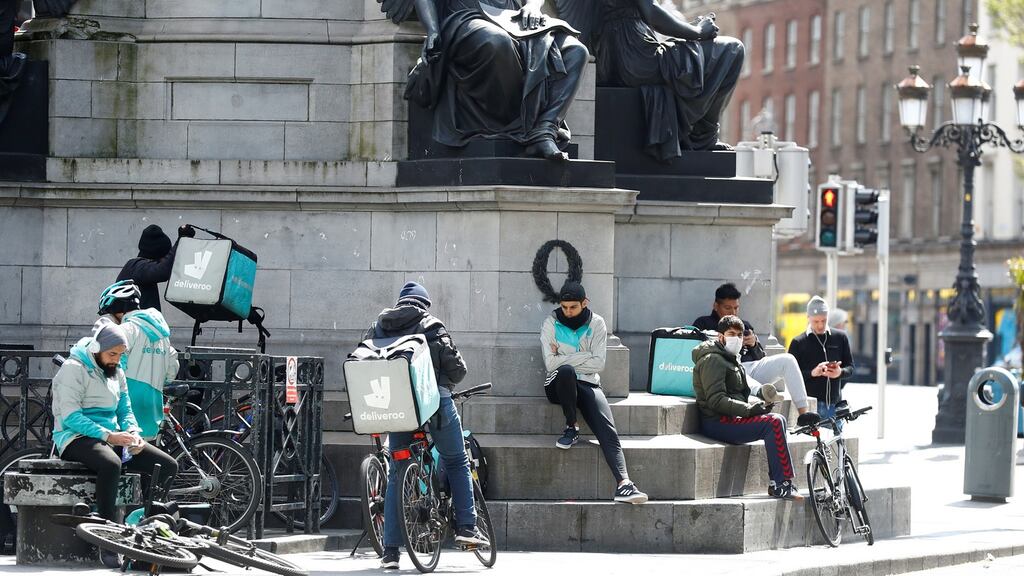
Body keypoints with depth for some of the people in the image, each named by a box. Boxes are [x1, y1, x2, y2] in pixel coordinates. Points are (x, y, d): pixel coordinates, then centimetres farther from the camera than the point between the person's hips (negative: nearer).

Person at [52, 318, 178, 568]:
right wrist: (108, 436, -25)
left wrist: (133, 434, -5)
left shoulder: (116, 372, 16)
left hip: (112, 437, 8)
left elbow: (125, 411, 18)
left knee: (168, 466, -9)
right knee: (110, 463, -41)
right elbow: (71, 416, -17)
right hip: (76, 437, -8)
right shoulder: (74, 368, -9)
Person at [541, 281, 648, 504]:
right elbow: (551, 363, -11)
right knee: (565, 371, -39)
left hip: (587, 384, 1)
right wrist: (584, 357, -12)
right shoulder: (551, 323, 0)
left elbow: (598, 364, -5)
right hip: (559, 386, -1)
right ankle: (572, 427, -20)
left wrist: (565, 358, -8)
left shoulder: (596, 324, 4)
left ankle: (623, 484, -36)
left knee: (608, 430, -22)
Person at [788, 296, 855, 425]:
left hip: (835, 404, 3)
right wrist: (812, 373, -17)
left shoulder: (840, 338, 11)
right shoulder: (798, 343, 5)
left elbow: (850, 368, 13)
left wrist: (840, 372, -11)